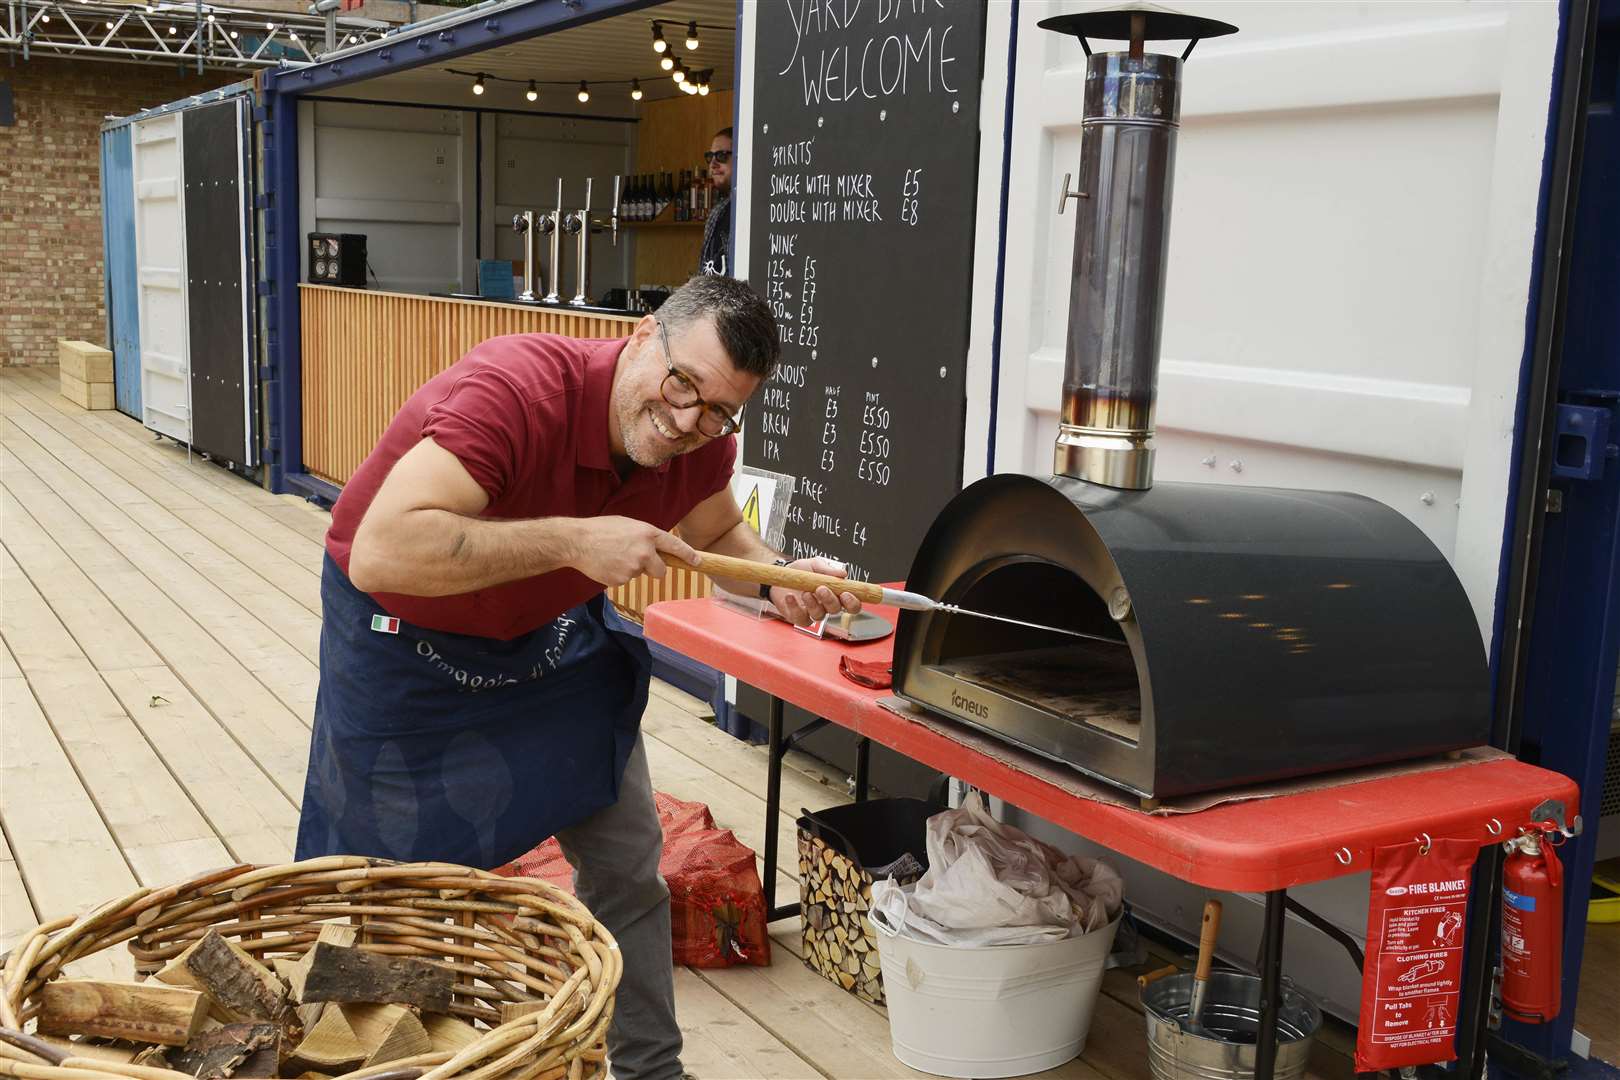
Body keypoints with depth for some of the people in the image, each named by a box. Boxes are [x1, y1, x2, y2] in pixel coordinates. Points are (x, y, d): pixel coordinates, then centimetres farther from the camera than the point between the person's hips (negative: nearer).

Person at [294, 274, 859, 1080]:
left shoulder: (700, 442, -16)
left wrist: (780, 579, -16)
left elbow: (717, 534, 6)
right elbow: (380, 553, -46)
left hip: (551, 632, 6)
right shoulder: (514, 390, -37)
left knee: (627, 860, 8)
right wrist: (572, 539, -45)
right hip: (406, 640, -5)